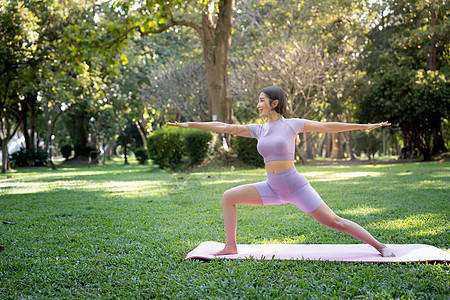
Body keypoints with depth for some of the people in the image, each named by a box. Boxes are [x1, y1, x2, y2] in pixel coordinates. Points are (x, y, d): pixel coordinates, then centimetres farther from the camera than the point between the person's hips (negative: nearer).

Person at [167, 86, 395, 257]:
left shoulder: (292, 124, -7)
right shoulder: (259, 130, 6)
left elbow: (328, 127, -3)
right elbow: (224, 127, 8)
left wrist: (365, 126, -3)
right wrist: (189, 124, 9)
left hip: (296, 187, -5)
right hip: (272, 188, 5)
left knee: (334, 221, -8)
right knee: (228, 197, -3)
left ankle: (380, 246, 6)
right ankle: (230, 247, 5)